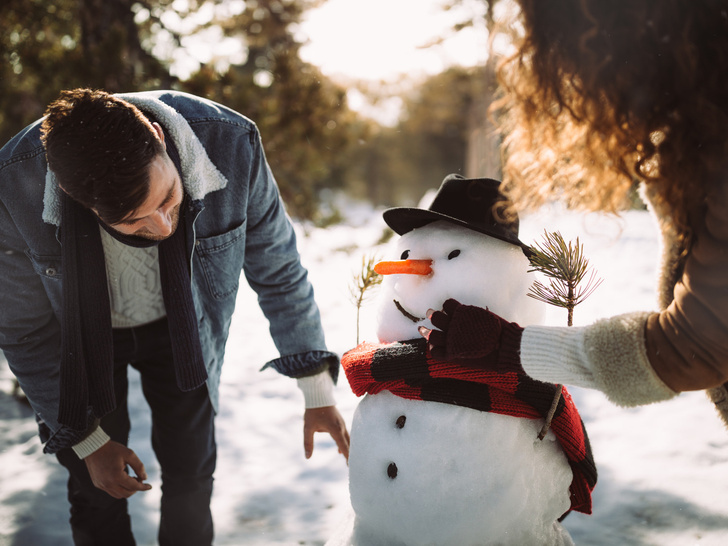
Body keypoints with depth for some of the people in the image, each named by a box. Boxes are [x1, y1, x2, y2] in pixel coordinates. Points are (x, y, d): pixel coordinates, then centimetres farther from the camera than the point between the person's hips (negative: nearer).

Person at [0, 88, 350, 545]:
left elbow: (277, 270, -16)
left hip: (180, 326, 1)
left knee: (191, 473, 12)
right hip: (84, 337, -1)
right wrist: (86, 440, -8)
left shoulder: (229, 143, -33)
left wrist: (318, 392, -10)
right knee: (98, 492, 8)